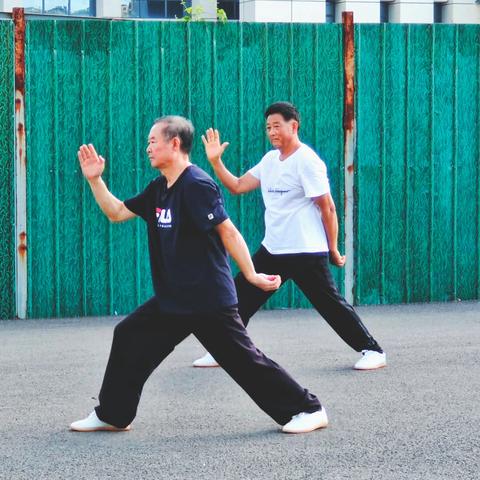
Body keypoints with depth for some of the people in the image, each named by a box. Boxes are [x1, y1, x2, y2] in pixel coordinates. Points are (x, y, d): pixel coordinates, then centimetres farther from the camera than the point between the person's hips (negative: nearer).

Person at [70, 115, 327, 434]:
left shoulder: (197, 186, -16)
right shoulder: (158, 189, 12)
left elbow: (228, 231, -18)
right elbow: (117, 213, 20)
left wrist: (251, 275, -19)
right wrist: (95, 179, 11)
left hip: (209, 300, -9)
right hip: (172, 300, 9)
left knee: (243, 359, -7)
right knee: (129, 338, 11)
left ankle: (308, 410, 2)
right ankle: (112, 415, 22)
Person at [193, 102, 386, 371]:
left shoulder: (306, 161, -12)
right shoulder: (269, 160, 12)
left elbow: (328, 208, -11)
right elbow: (237, 187, 13)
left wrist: (333, 249, -10)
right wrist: (215, 161, 1)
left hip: (306, 252, -8)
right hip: (272, 250, 8)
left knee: (330, 303, -7)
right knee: (241, 296, 7)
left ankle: (372, 350, 3)